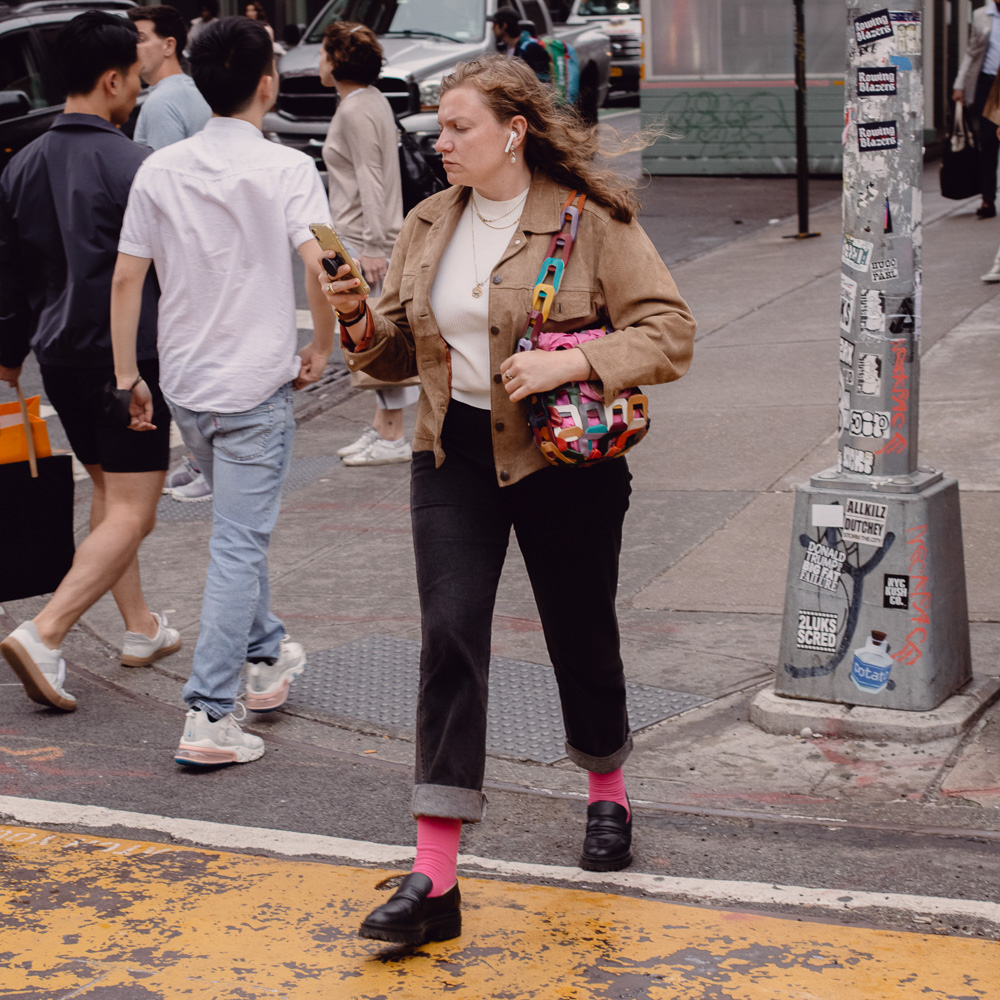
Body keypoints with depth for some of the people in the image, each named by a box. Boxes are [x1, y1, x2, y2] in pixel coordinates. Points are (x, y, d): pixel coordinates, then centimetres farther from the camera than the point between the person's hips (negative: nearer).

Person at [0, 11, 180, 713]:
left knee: (108, 490, 22)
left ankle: (142, 628, 30)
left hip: (61, 356, 8)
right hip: (131, 357, -8)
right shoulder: (137, 167, -15)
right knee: (132, 513, -4)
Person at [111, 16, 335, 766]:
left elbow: (126, 278, 2)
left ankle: (268, 655, 39)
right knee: (238, 546, -3)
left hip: (186, 381, 5)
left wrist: (127, 375, 9)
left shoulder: (161, 170, 2)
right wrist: (322, 346, -5)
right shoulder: (286, 169, -10)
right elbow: (321, 264, -22)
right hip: (257, 382, -5)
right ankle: (209, 716, -7)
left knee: (241, 528, 25)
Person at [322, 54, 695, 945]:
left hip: (565, 457, -3)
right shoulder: (428, 228, 7)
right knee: (449, 635, -9)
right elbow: (400, 353, 13)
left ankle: (608, 797, 43)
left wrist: (575, 361, -25)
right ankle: (434, 880, -12)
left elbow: (671, 333, -12)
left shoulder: (593, 222, -9)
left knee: (582, 634, 12)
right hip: (454, 454, 3)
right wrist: (361, 320, -8)